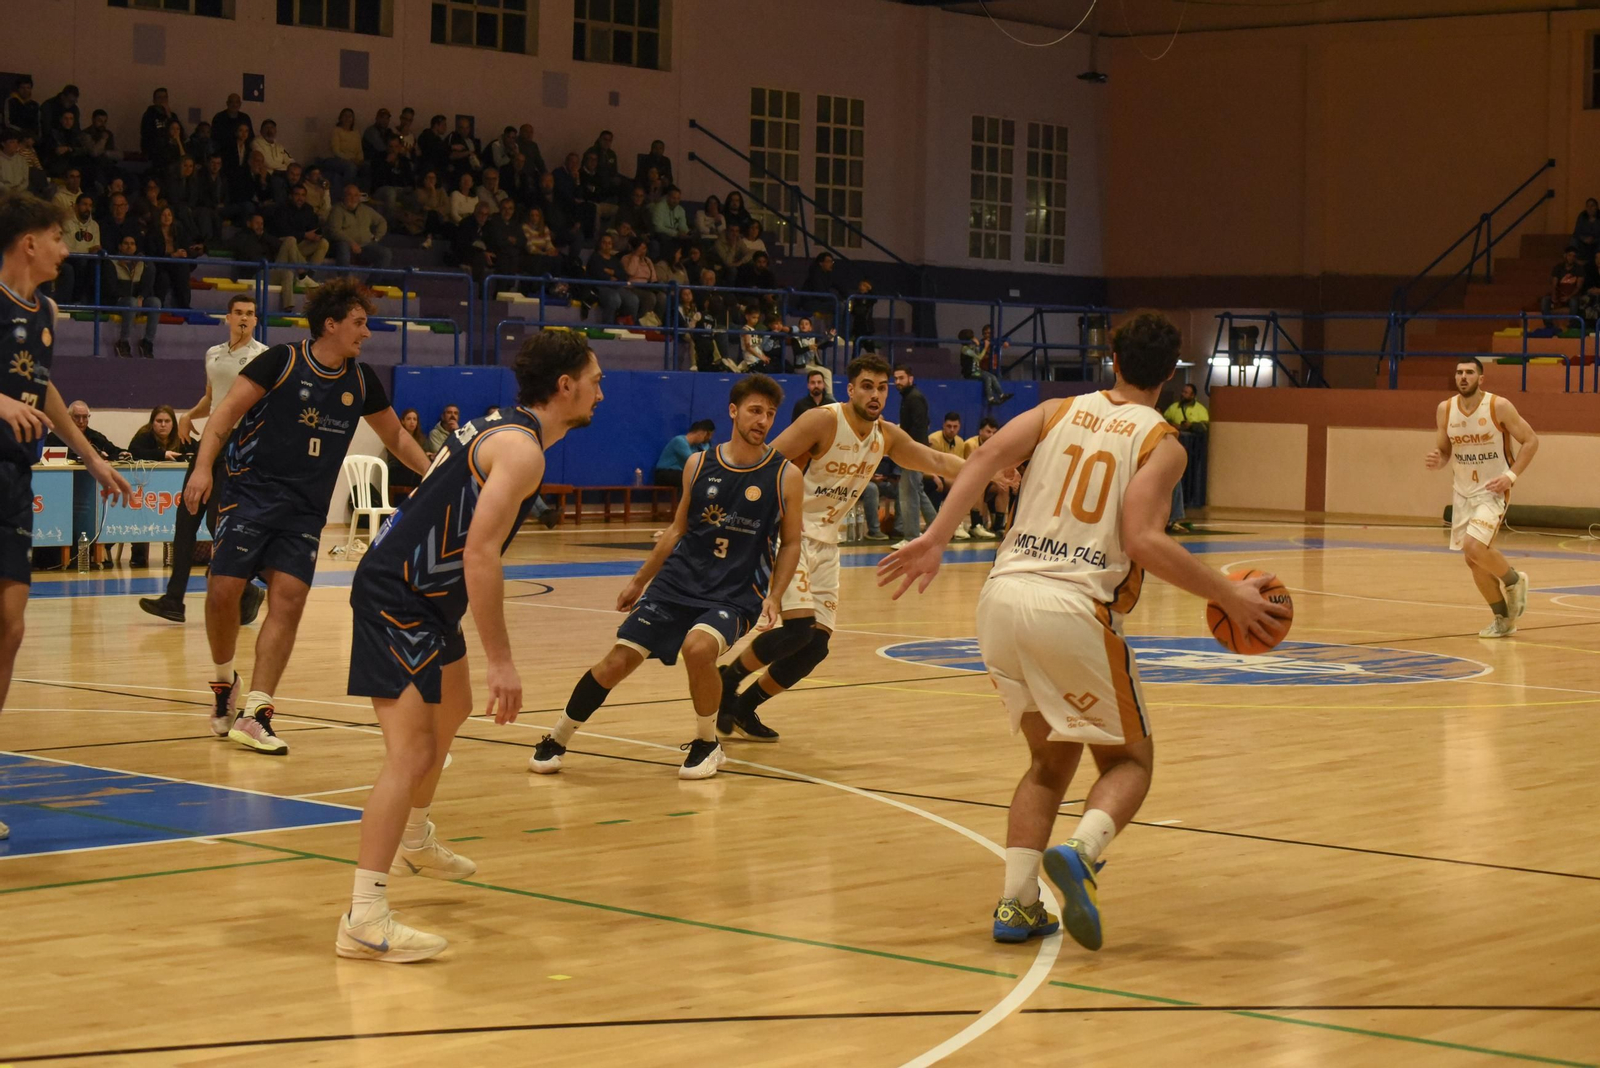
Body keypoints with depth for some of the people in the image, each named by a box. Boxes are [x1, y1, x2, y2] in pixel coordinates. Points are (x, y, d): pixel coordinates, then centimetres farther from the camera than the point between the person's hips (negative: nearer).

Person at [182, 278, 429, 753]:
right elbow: (226, 412, -9)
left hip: (306, 510, 4)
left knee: (288, 600, -10)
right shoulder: (282, 361, -7)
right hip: (252, 494, -4)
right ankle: (224, 683, 19)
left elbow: (395, 436, 22)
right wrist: (203, 467, -21)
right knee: (224, 591, -10)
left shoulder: (361, 380, 8)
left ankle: (254, 716, -8)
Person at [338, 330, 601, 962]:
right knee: (412, 749, -18)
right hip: (396, 597, -11)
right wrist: (501, 660, -25)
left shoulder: (502, 428, 12)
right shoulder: (522, 449, -18)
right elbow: (480, 554, -27)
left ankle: (414, 841, 54)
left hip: (424, 594, 11)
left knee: (452, 711, 31)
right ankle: (365, 920, -23)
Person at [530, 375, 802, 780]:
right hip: (679, 580, 3)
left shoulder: (786, 476, -5)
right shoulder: (699, 465, 3)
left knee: (698, 648, -31)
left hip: (736, 591, -3)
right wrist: (639, 581, 17)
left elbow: (790, 544, 3)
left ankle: (707, 743, -5)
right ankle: (556, 740, 16)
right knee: (618, 660, -4)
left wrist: (774, 597, -11)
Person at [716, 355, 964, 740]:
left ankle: (743, 708, 18)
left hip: (824, 543, 7)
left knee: (816, 647, 1)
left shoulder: (887, 437, 4)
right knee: (800, 626, -22)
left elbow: (938, 462, 13)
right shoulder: (823, 421, -18)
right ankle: (727, 680, -1)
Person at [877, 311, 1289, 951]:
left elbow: (986, 458, -1)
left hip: (1003, 597, 5)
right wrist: (1229, 597, -4)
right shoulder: (1161, 443, 4)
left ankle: (1015, 904, 9)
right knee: (1129, 760, 13)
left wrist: (935, 539, -1)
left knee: (1052, 758, 22)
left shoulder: (1059, 411, 17)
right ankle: (1080, 851, -17)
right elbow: (1143, 543, -11)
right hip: (1075, 610, -5)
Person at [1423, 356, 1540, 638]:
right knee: (1474, 561, 8)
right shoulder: (1445, 409, -1)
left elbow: (1530, 441, -8)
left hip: (1493, 491, -6)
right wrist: (1438, 461, -12)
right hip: (1463, 492, 6)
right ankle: (1503, 619, 25)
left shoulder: (1499, 407, -15)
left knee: (1474, 547, -24)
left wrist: (1511, 475, -18)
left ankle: (1514, 580, 5)